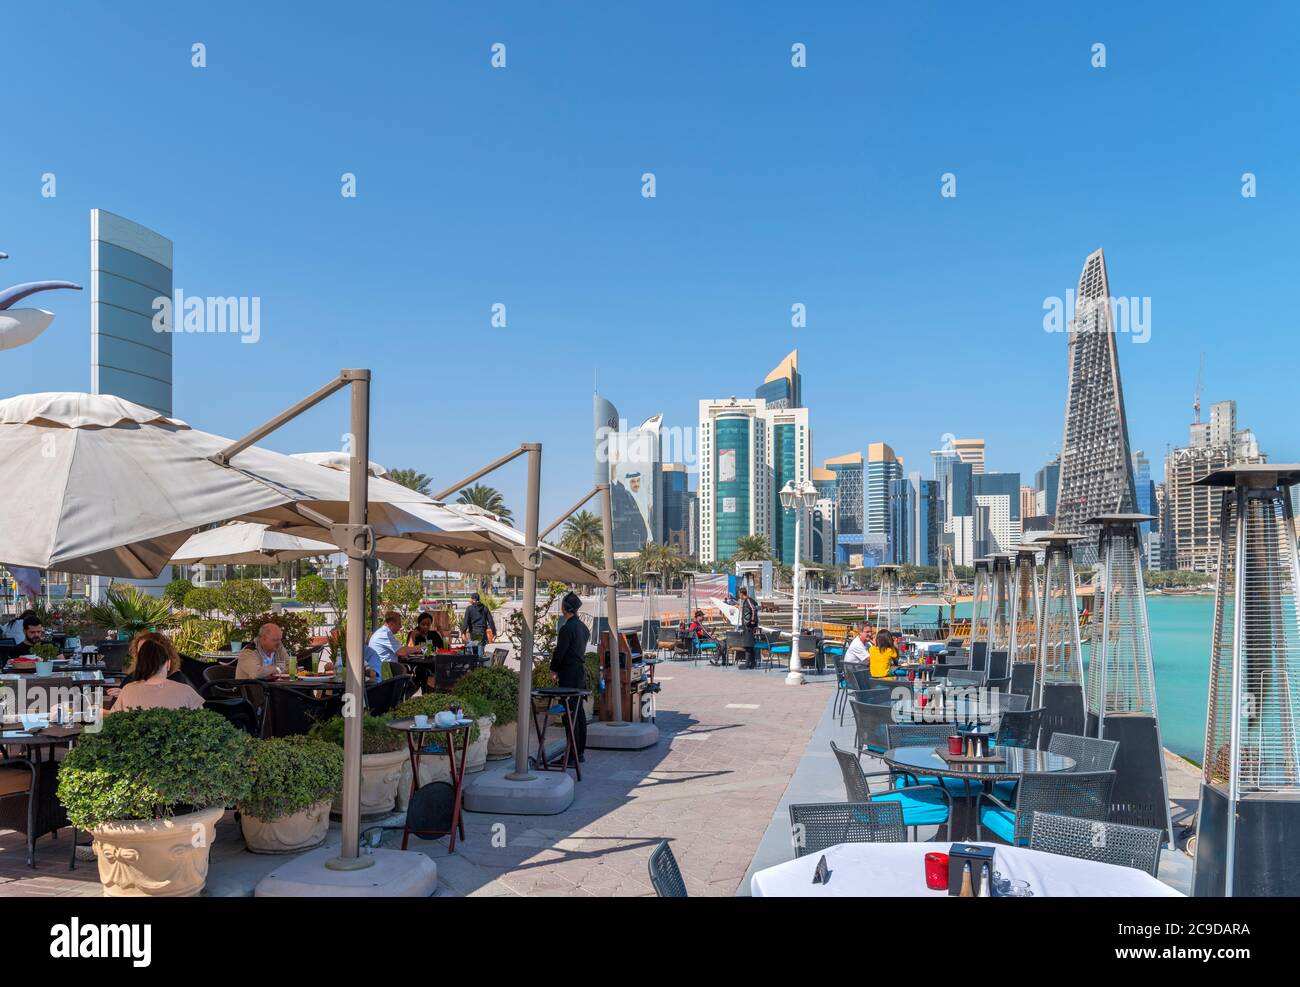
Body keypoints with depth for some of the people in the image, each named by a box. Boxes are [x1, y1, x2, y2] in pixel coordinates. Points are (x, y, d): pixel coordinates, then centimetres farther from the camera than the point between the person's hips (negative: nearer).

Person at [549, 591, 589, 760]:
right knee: (580, 712, 13)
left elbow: (559, 652, -16)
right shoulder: (582, 626, 10)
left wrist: (554, 670, 2)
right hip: (581, 673, 9)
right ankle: (581, 751, 19)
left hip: (569, 675, -9)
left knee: (570, 714, -4)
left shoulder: (567, 628, -17)